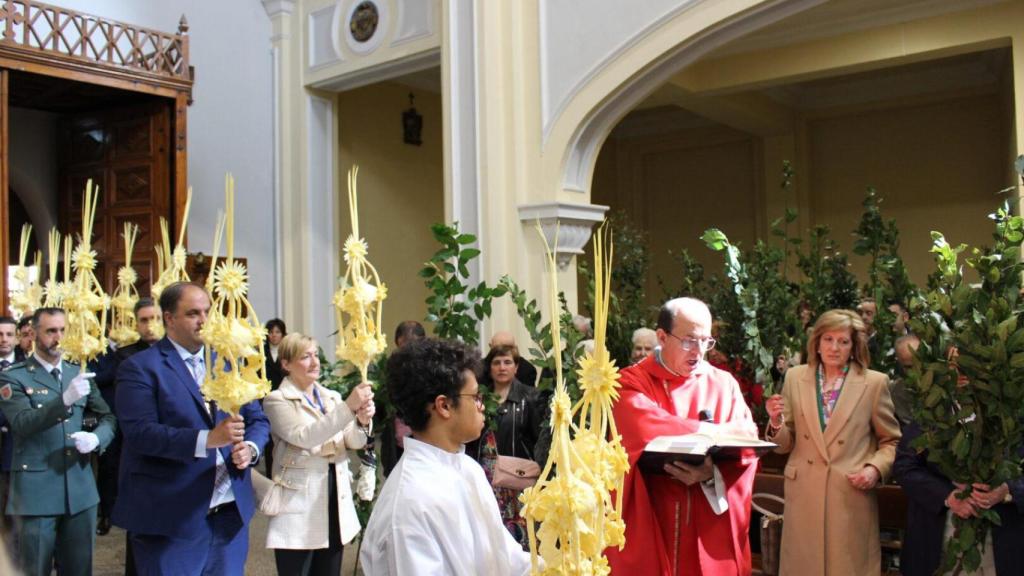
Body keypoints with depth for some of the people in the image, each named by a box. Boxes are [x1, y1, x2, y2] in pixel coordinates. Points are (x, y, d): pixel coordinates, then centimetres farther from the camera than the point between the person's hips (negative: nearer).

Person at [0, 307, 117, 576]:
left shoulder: (79, 374, 11)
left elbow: (109, 417, 14)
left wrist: (97, 438, -9)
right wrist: (65, 399, -34)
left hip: (80, 489, 4)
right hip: (36, 491, -4)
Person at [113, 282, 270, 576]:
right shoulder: (140, 368, -5)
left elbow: (257, 419, 14)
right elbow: (140, 433, -17)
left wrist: (250, 448, -8)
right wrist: (207, 439, -26)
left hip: (231, 512, 5)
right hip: (171, 518, -5)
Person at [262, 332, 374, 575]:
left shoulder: (332, 397, 11)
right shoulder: (277, 400, -6)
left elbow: (354, 442, 2)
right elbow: (304, 437, -22)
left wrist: (362, 421, -20)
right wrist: (348, 406, -30)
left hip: (335, 499, 5)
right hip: (300, 507, -5)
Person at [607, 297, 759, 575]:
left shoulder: (724, 383, 7)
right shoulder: (632, 382, -3)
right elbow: (646, 431, -21)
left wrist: (713, 472, -22)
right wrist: (718, 432, -13)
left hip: (711, 524, 3)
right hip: (649, 521, -3)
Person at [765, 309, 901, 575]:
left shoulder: (874, 382, -2)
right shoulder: (795, 377, 4)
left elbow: (892, 441, 6)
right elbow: (786, 444, 7)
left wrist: (876, 469, -11)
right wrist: (776, 422, -13)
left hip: (852, 498, -2)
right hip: (804, 496, 2)